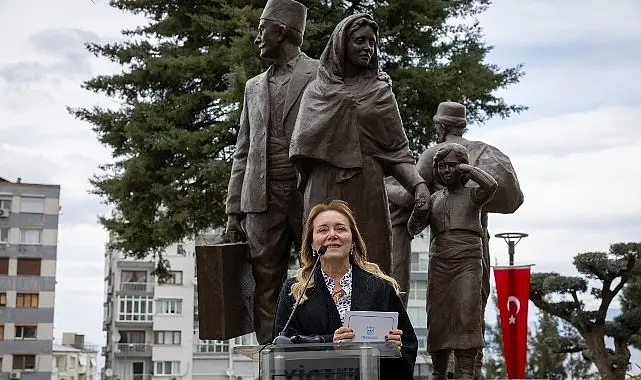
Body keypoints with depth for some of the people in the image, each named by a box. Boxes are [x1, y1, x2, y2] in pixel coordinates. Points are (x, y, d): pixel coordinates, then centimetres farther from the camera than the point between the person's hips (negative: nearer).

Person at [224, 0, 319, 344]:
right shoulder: (254, 87, 22)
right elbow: (242, 154, 20)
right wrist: (233, 212, 11)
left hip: (311, 196, -5)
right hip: (262, 199, 5)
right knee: (265, 292, 0)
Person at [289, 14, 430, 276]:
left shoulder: (380, 91, 10)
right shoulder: (316, 90, 12)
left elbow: (397, 149, 3)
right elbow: (301, 146, 10)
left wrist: (417, 184, -12)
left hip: (367, 196, 0)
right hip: (324, 193, 1)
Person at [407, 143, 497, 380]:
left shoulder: (472, 195, 8)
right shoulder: (434, 199, 18)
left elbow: (491, 185, -14)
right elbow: (413, 229, 12)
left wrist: (464, 168, -3)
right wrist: (418, 211, -8)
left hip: (468, 264, -3)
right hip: (439, 264, 3)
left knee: (466, 317, -15)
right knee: (438, 319, 0)